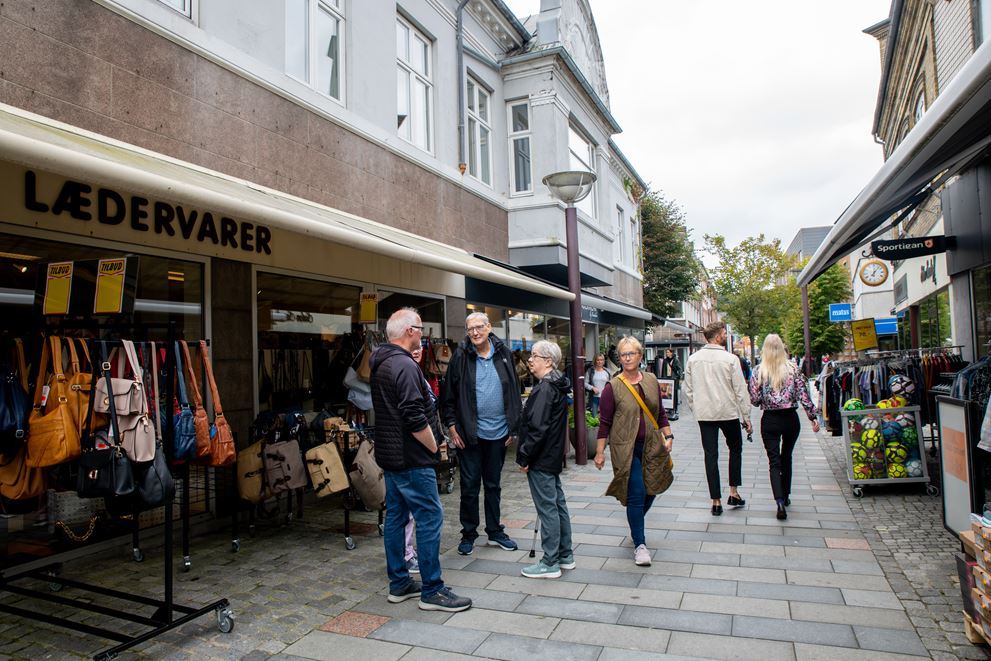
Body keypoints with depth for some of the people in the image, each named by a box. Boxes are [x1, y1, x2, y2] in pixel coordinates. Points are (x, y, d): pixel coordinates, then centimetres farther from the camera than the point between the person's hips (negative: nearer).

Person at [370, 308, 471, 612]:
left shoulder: (382, 364, 12)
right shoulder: (405, 366, -20)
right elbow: (415, 418, -24)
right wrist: (434, 447, -12)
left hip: (390, 456, 11)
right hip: (411, 459, -11)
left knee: (395, 517, 14)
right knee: (430, 518, -4)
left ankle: (399, 584, 25)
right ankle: (432, 591, 3)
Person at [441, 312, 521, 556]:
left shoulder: (503, 354, 1)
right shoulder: (461, 356, -5)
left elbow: (514, 392, 5)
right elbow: (449, 395, -2)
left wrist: (514, 427, 3)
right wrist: (452, 426, -7)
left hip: (498, 432, 3)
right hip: (469, 433, -2)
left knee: (494, 484, 16)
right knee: (470, 486, 6)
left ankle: (495, 531, 29)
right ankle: (468, 535, 21)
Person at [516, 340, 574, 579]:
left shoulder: (544, 389, -19)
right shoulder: (557, 386, 11)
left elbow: (537, 428, -23)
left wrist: (524, 457, -15)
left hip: (540, 460, -10)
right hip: (554, 456, 10)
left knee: (547, 509, -2)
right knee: (558, 504, 16)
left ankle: (550, 564, 6)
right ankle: (565, 556, 26)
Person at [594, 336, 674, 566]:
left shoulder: (652, 381, 5)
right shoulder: (613, 387, -8)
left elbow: (660, 413, 15)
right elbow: (605, 422, -5)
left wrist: (668, 436, 7)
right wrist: (600, 452, -6)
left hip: (651, 446, 5)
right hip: (626, 448, -5)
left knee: (650, 491, 14)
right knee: (636, 494, -6)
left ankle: (636, 525, 42)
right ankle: (640, 544, 6)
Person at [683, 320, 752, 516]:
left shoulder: (693, 359, 1)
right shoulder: (730, 359, -10)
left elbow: (688, 390, 4)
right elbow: (740, 390, -7)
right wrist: (746, 417, -1)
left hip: (704, 414, 3)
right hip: (728, 412, -2)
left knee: (711, 455, 6)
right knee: (735, 449, 20)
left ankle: (716, 502, 9)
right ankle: (734, 493, 20)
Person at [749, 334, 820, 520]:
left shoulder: (759, 372, -7)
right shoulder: (793, 369, -5)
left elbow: (754, 400, -7)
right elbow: (804, 396, -7)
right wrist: (813, 417, 0)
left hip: (770, 421, -2)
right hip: (791, 419, 2)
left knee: (774, 461, 0)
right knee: (786, 457, 20)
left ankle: (780, 501, -16)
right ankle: (785, 496, 30)